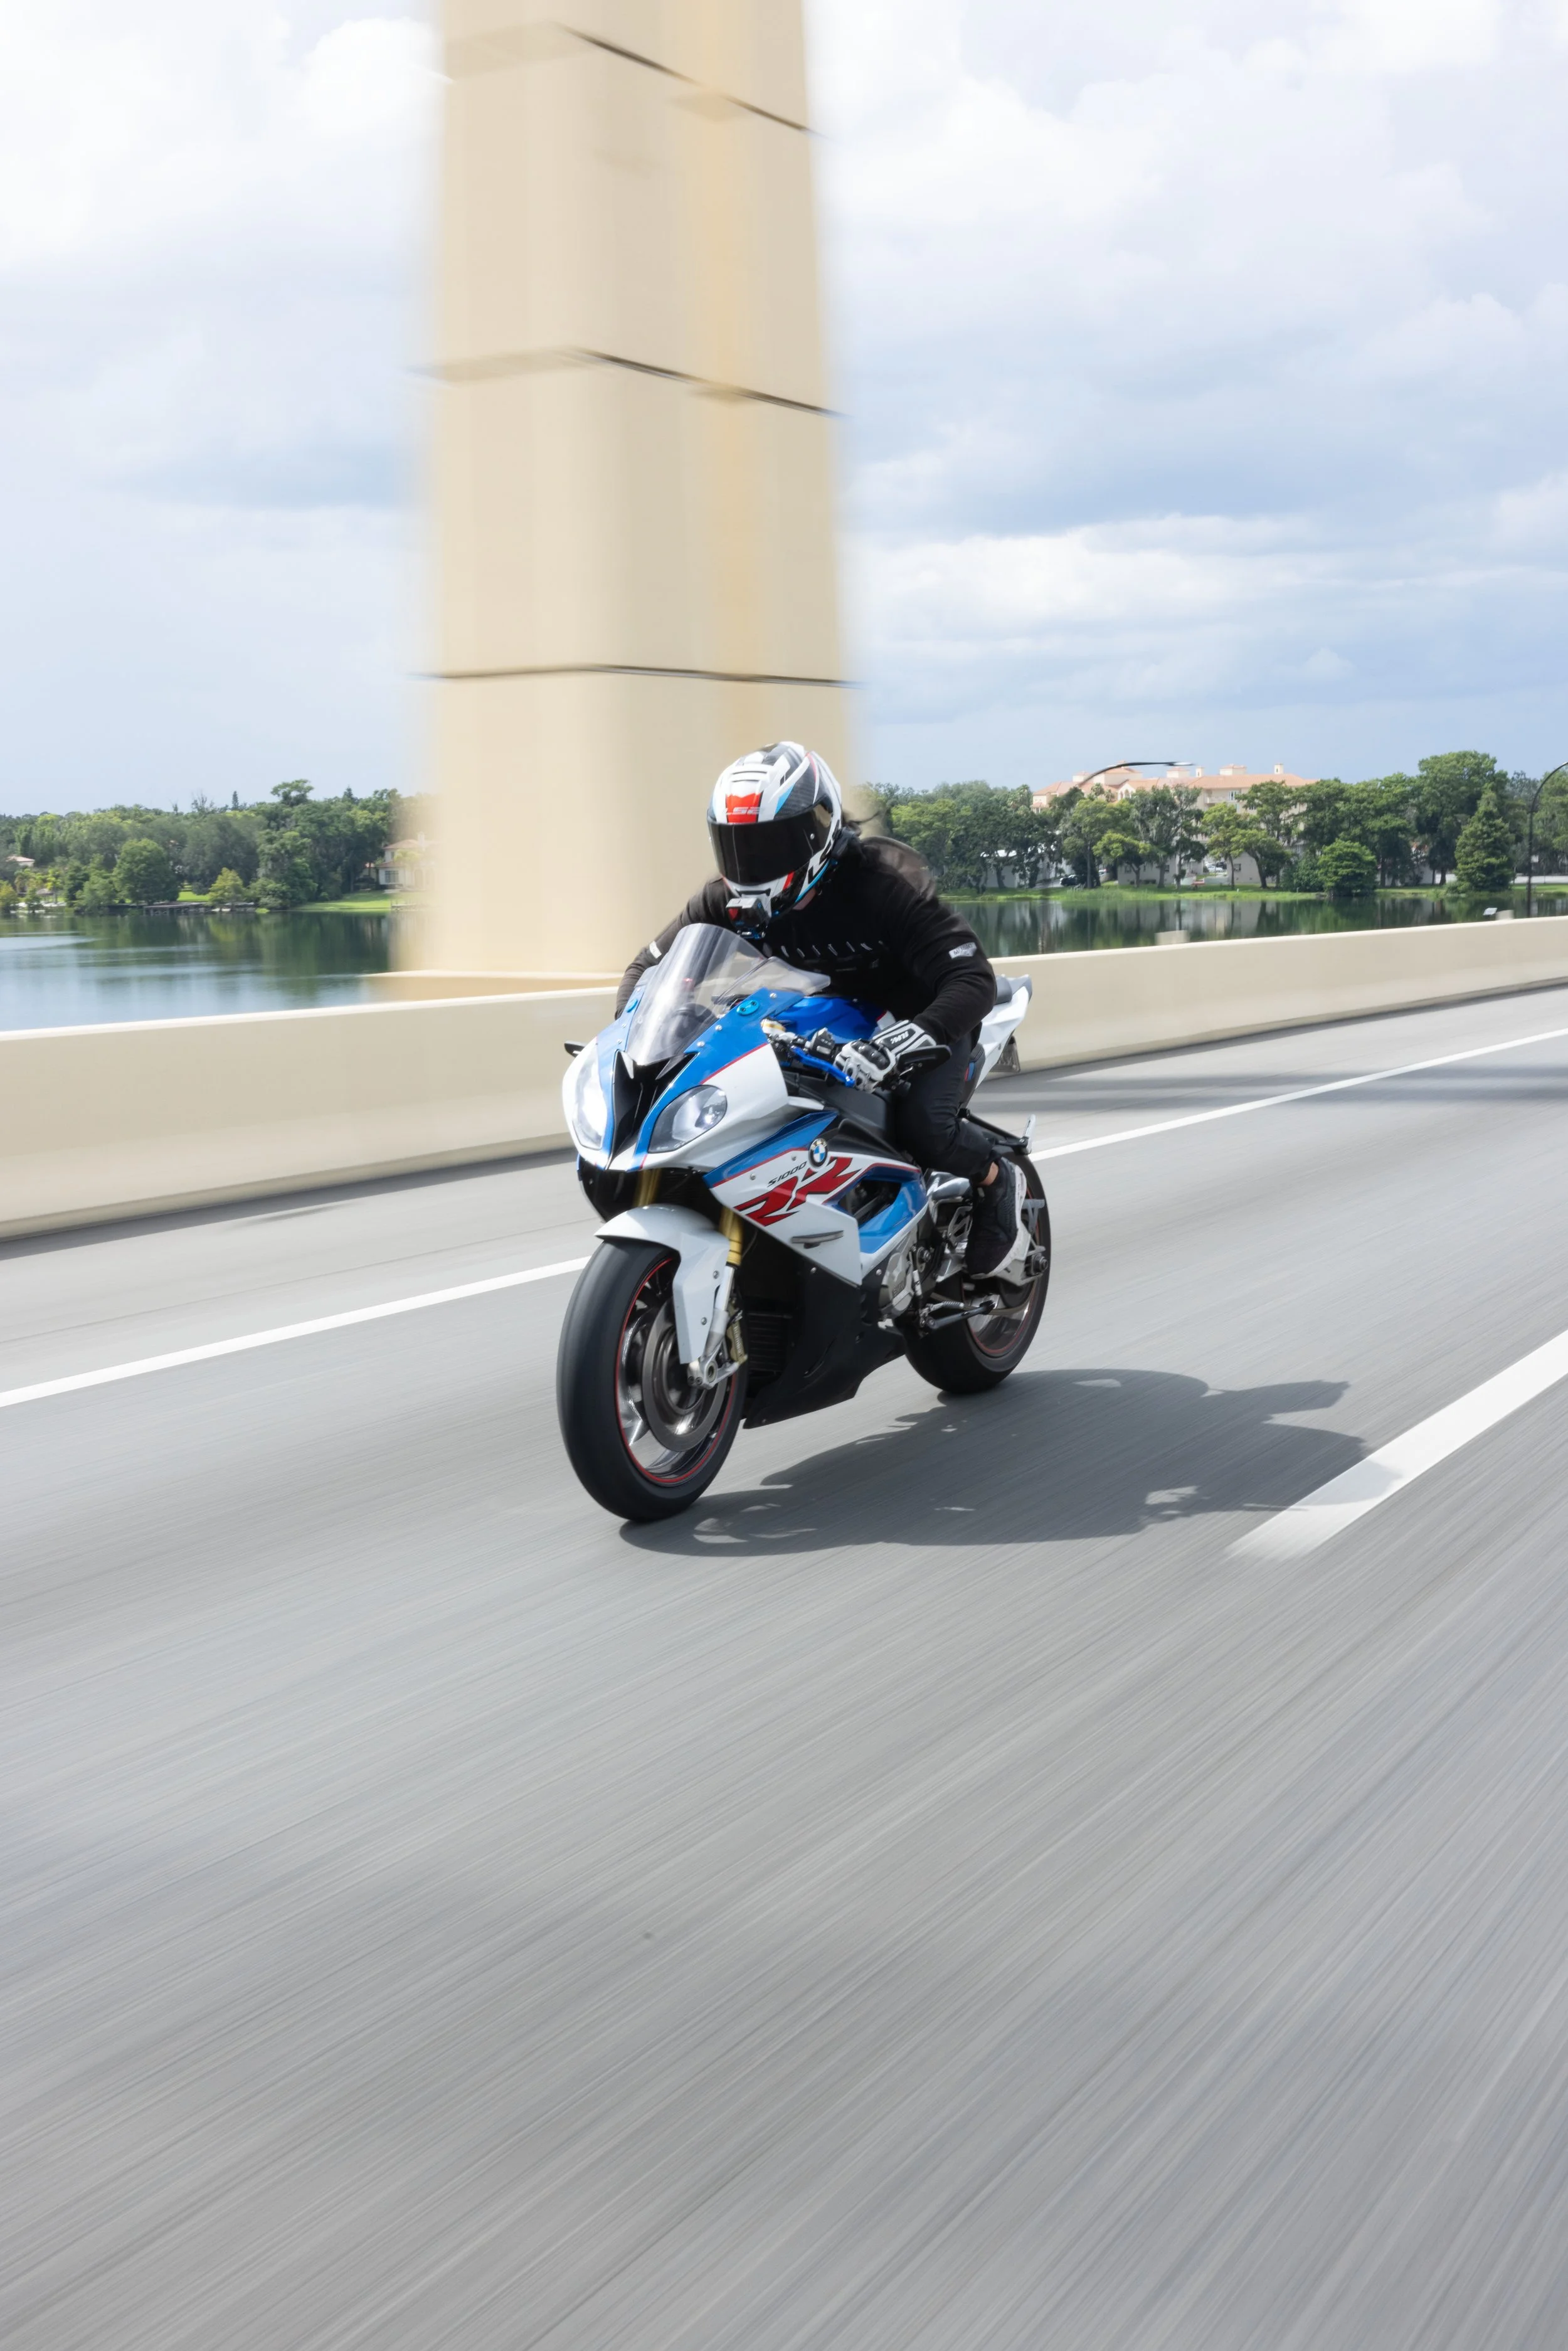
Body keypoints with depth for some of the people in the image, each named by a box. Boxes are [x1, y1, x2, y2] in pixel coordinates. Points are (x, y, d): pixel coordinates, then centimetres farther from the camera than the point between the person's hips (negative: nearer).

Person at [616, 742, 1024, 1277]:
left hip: (922, 1017, -5)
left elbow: (974, 980, -38)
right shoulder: (726, 902, -15)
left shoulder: (883, 882, -31)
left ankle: (997, 1181, 1)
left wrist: (895, 1046, -54)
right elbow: (648, 966, -2)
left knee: (922, 1122, -34)